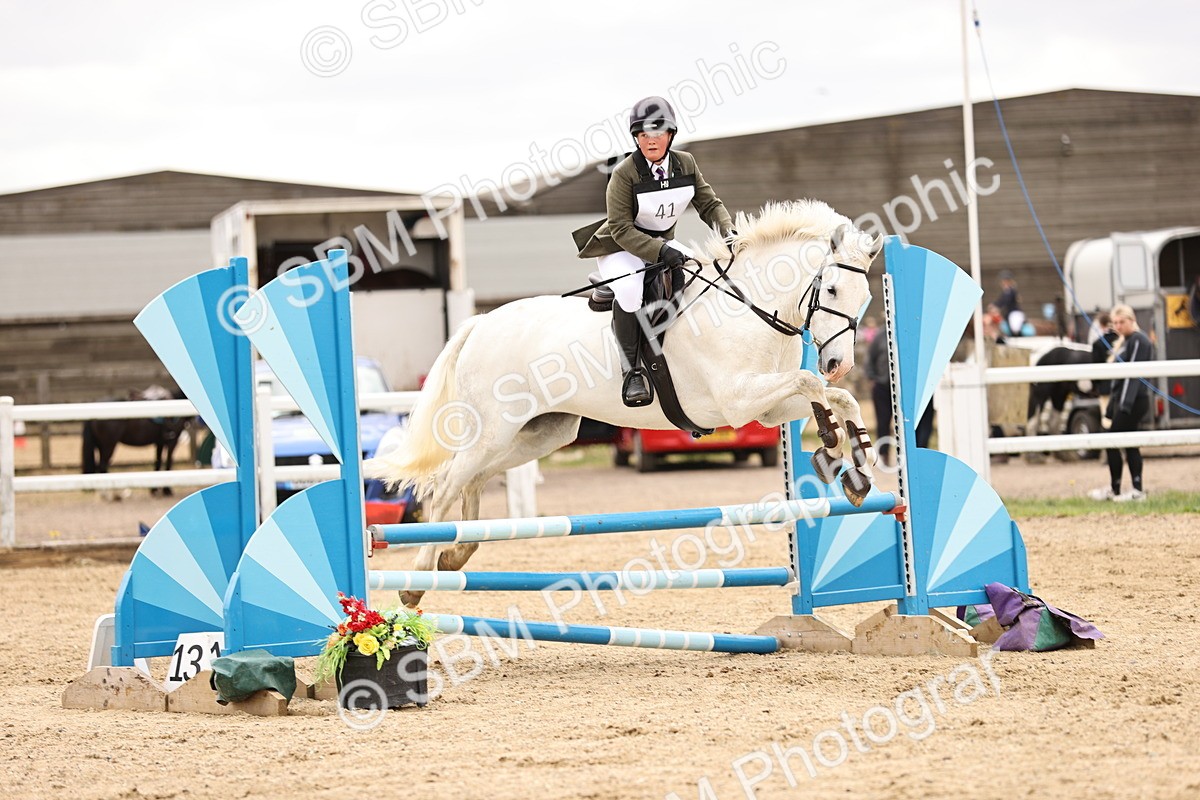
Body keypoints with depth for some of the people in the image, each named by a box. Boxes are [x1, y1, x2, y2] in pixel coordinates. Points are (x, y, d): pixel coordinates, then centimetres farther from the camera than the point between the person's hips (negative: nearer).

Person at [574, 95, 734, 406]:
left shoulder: (686, 164, -4)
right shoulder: (624, 174, -21)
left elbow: (709, 205, 1)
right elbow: (621, 228, -24)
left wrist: (728, 231, -20)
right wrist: (659, 252, -35)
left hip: (663, 244, 6)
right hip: (621, 249, -6)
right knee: (631, 289, -35)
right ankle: (631, 370, -24)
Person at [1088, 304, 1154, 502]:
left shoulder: (1138, 341, -12)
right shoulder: (1126, 341, 18)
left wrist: (1124, 404, -24)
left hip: (1133, 401, -10)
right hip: (1122, 399, 10)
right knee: (1129, 444, 9)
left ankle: (1114, 490, -4)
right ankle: (1137, 490, 11)